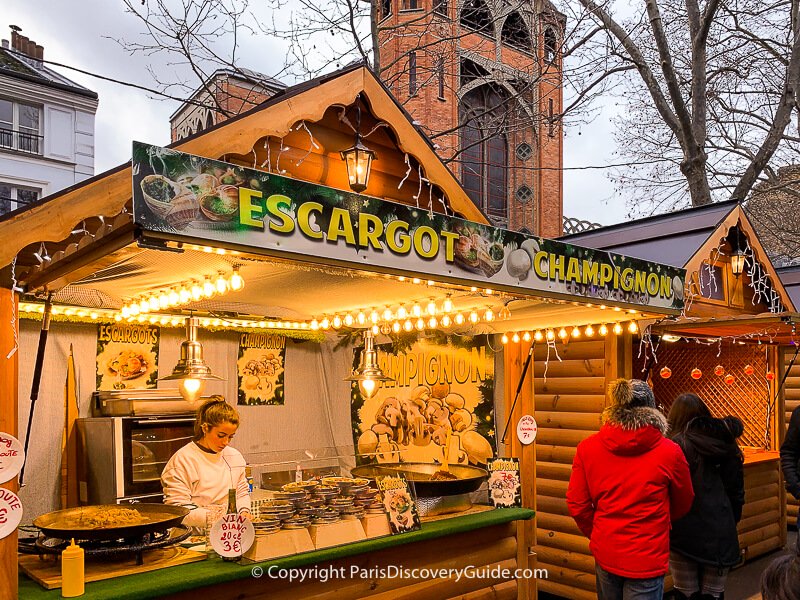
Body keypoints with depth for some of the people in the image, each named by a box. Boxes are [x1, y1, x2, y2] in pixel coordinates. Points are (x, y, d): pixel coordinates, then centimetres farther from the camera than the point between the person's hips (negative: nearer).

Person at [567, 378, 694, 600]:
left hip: (605, 554, 3)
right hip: (646, 559, -3)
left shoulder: (587, 448, -7)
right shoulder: (670, 452, -12)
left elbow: (577, 505, -2)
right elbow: (683, 505, 5)